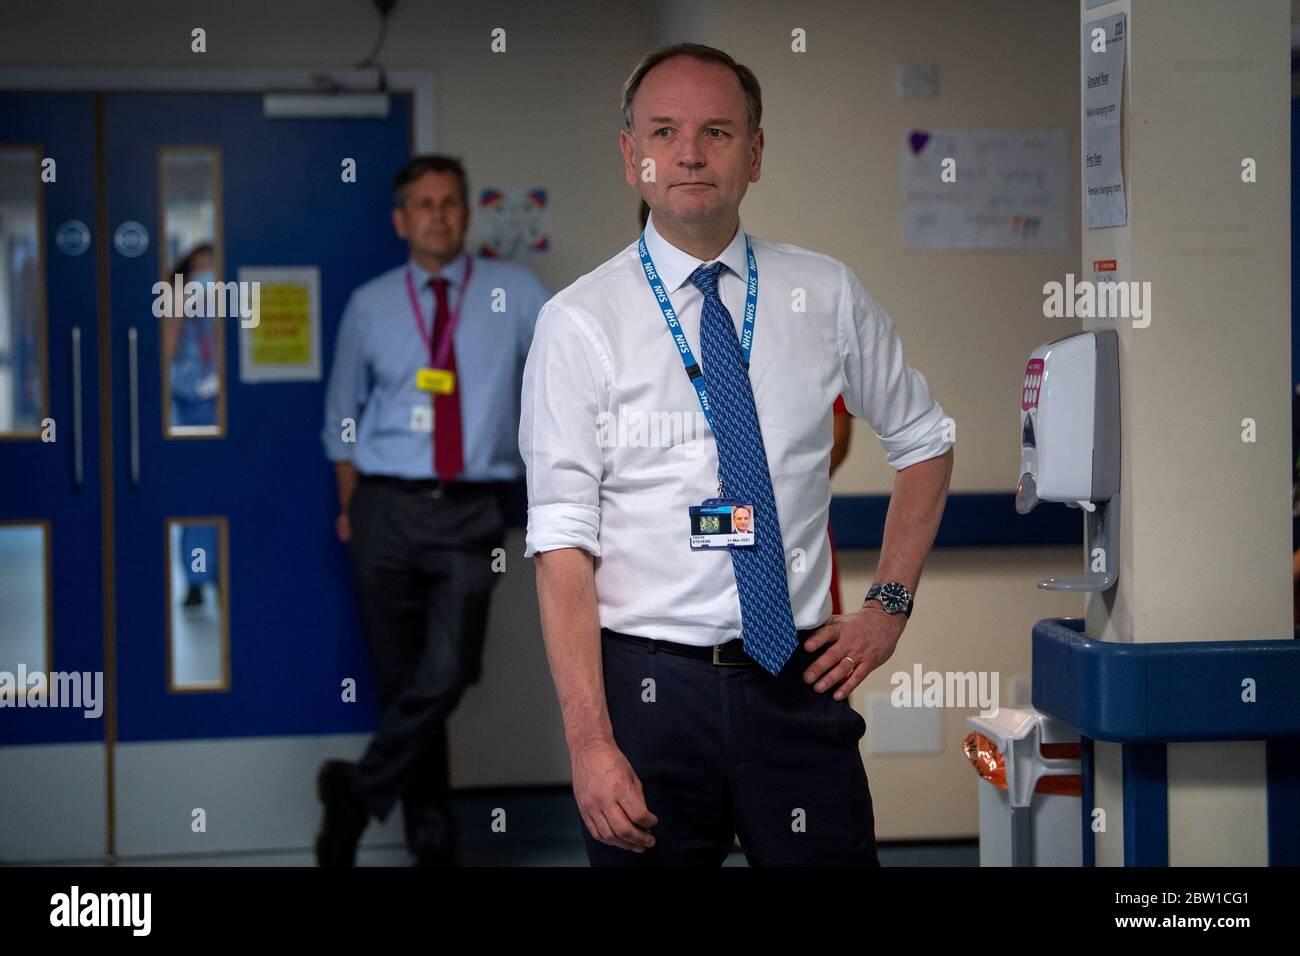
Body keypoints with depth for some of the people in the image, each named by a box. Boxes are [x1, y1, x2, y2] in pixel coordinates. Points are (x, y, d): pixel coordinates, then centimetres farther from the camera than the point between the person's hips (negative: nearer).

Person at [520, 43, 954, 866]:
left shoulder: (827, 295, 5)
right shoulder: (580, 324, -4)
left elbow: (923, 443, 20)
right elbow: (563, 545, -9)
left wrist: (890, 604, 8)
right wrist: (589, 742, -17)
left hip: (798, 679, 2)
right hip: (648, 683, -2)